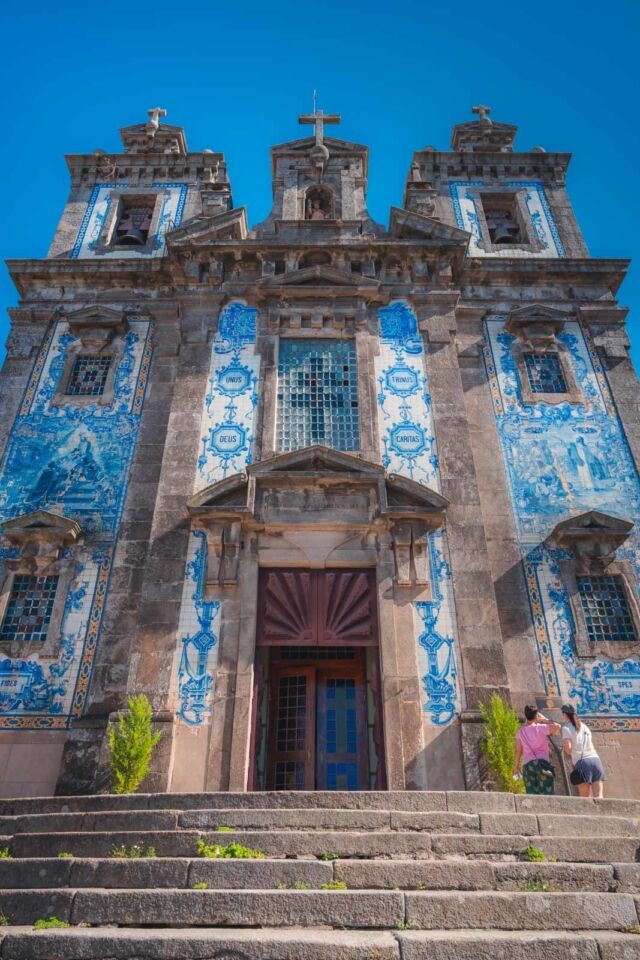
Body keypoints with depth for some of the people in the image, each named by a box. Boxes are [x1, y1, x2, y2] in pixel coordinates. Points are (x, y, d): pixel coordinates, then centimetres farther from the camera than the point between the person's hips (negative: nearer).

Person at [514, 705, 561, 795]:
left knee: (532, 794, 5)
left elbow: (518, 751, 11)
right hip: (542, 762, -3)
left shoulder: (520, 732, 9)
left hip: (527, 765, 3)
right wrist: (545, 719, 5)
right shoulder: (541, 728, -4)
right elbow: (557, 727, -6)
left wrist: (517, 766, 19)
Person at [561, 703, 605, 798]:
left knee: (585, 797, 1)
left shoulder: (566, 728, 2)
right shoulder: (584, 726, 21)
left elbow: (568, 747, -10)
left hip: (582, 762, -5)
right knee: (598, 796, -3)